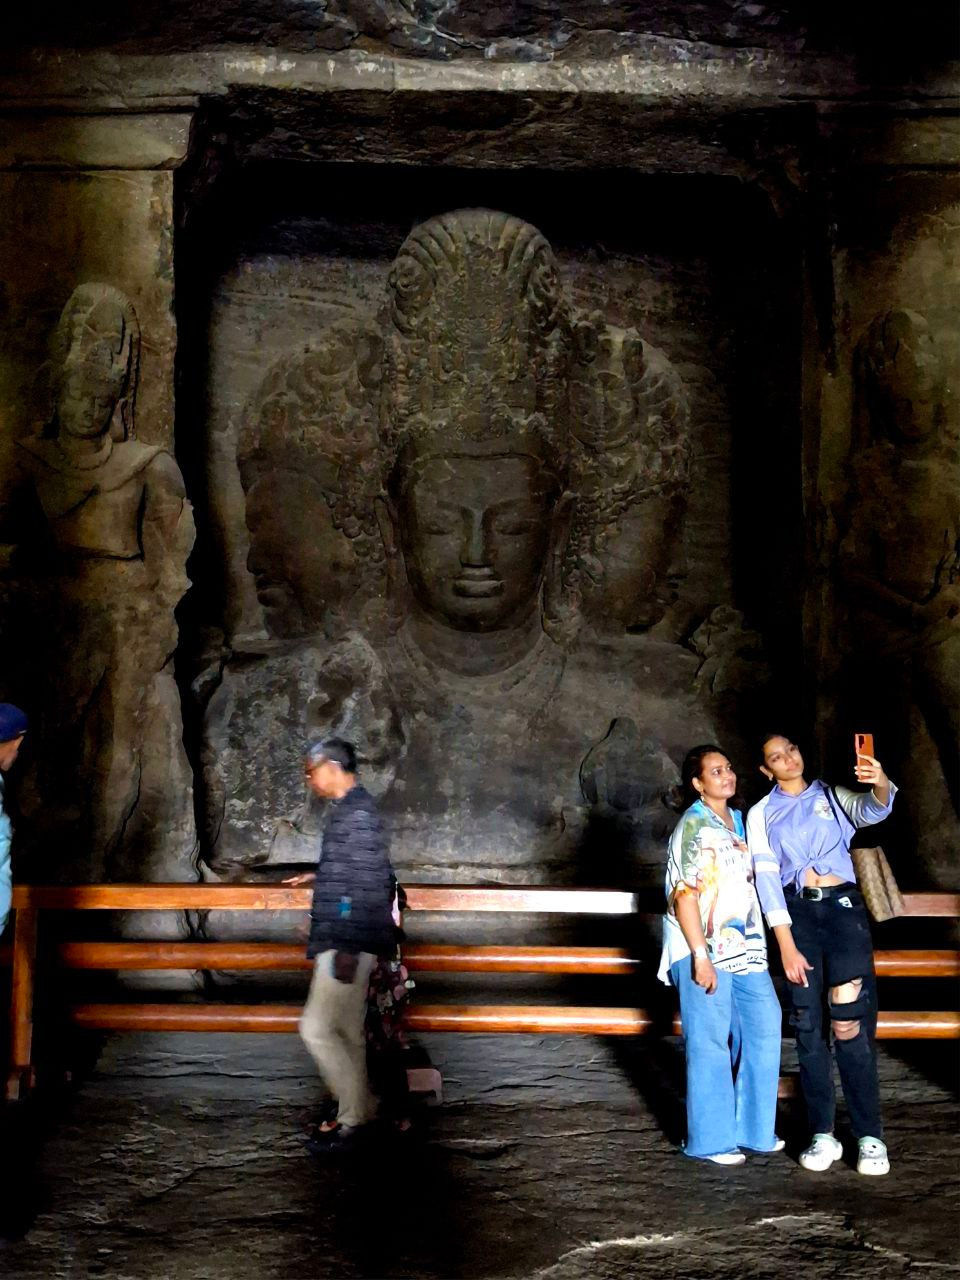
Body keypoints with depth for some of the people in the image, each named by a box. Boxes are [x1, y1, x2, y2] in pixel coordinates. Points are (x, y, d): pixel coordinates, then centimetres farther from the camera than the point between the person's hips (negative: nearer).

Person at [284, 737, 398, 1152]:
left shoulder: (358, 814, -16)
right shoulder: (349, 810, 14)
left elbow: (369, 884, -21)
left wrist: (348, 949, -21)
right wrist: (317, 877, 32)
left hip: (348, 944, -10)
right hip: (343, 942, 10)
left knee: (316, 1029, -7)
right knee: (346, 1033, 14)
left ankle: (354, 1118, 1)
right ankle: (359, 1115, 21)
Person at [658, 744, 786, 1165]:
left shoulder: (738, 820, 13)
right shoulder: (694, 826, -11)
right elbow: (685, 895, -16)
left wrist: (757, 943, 16)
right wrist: (700, 956, -20)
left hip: (743, 947, 8)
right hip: (704, 949, -8)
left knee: (763, 1027, 9)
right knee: (709, 1043, 0)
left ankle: (752, 1128, 24)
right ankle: (710, 1139, 12)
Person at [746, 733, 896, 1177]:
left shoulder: (832, 796, 10)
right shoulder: (761, 815, 11)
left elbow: (871, 811, -12)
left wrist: (881, 786, -37)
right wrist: (786, 947, -6)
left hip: (843, 907, -1)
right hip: (795, 913, 1)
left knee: (850, 1024, -9)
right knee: (808, 1028, 2)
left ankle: (870, 1136, -3)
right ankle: (823, 1135, 9)